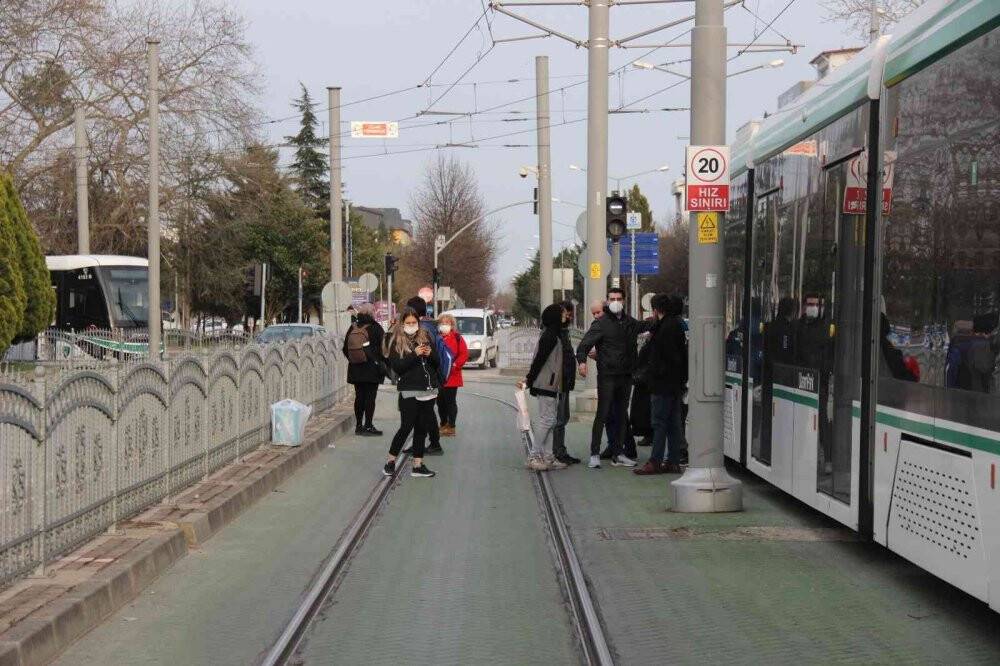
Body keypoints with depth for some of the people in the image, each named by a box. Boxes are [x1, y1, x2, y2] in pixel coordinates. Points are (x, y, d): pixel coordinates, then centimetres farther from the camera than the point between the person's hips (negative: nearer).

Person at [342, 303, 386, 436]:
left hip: (355, 369, 5)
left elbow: (345, 349, 10)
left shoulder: (353, 329, 4)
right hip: (372, 368, -5)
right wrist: (382, 362, 3)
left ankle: (358, 425, 15)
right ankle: (368, 426, -3)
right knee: (370, 396, -1)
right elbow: (382, 347, -10)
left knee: (359, 396, 11)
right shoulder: (375, 328, -11)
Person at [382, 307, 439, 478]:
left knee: (422, 429, 8)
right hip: (409, 392, -4)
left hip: (428, 391, 4)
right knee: (406, 427, -5)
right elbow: (396, 366, -11)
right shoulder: (395, 341, -2)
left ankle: (418, 465, 14)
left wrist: (430, 354, -9)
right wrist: (414, 354, -20)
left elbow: (437, 363, 13)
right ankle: (390, 461, 9)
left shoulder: (425, 337, 10)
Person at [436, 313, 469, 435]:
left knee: (450, 401, -1)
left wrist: (455, 365, -16)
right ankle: (443, 424, 27)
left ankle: (451, 427, 6)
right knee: (440, 401, 13)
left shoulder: (457, 338, -3)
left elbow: (464, 354, -7)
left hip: (452, 376, -5)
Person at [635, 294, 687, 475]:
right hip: (676, 384, 10)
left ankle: (655, 462, -4)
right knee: (674, 423, 10)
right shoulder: (678, 325, 14)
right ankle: (673, 462, 13)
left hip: (664, 384, -10)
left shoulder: (667, 327, -16)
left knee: (659, 422, -6)